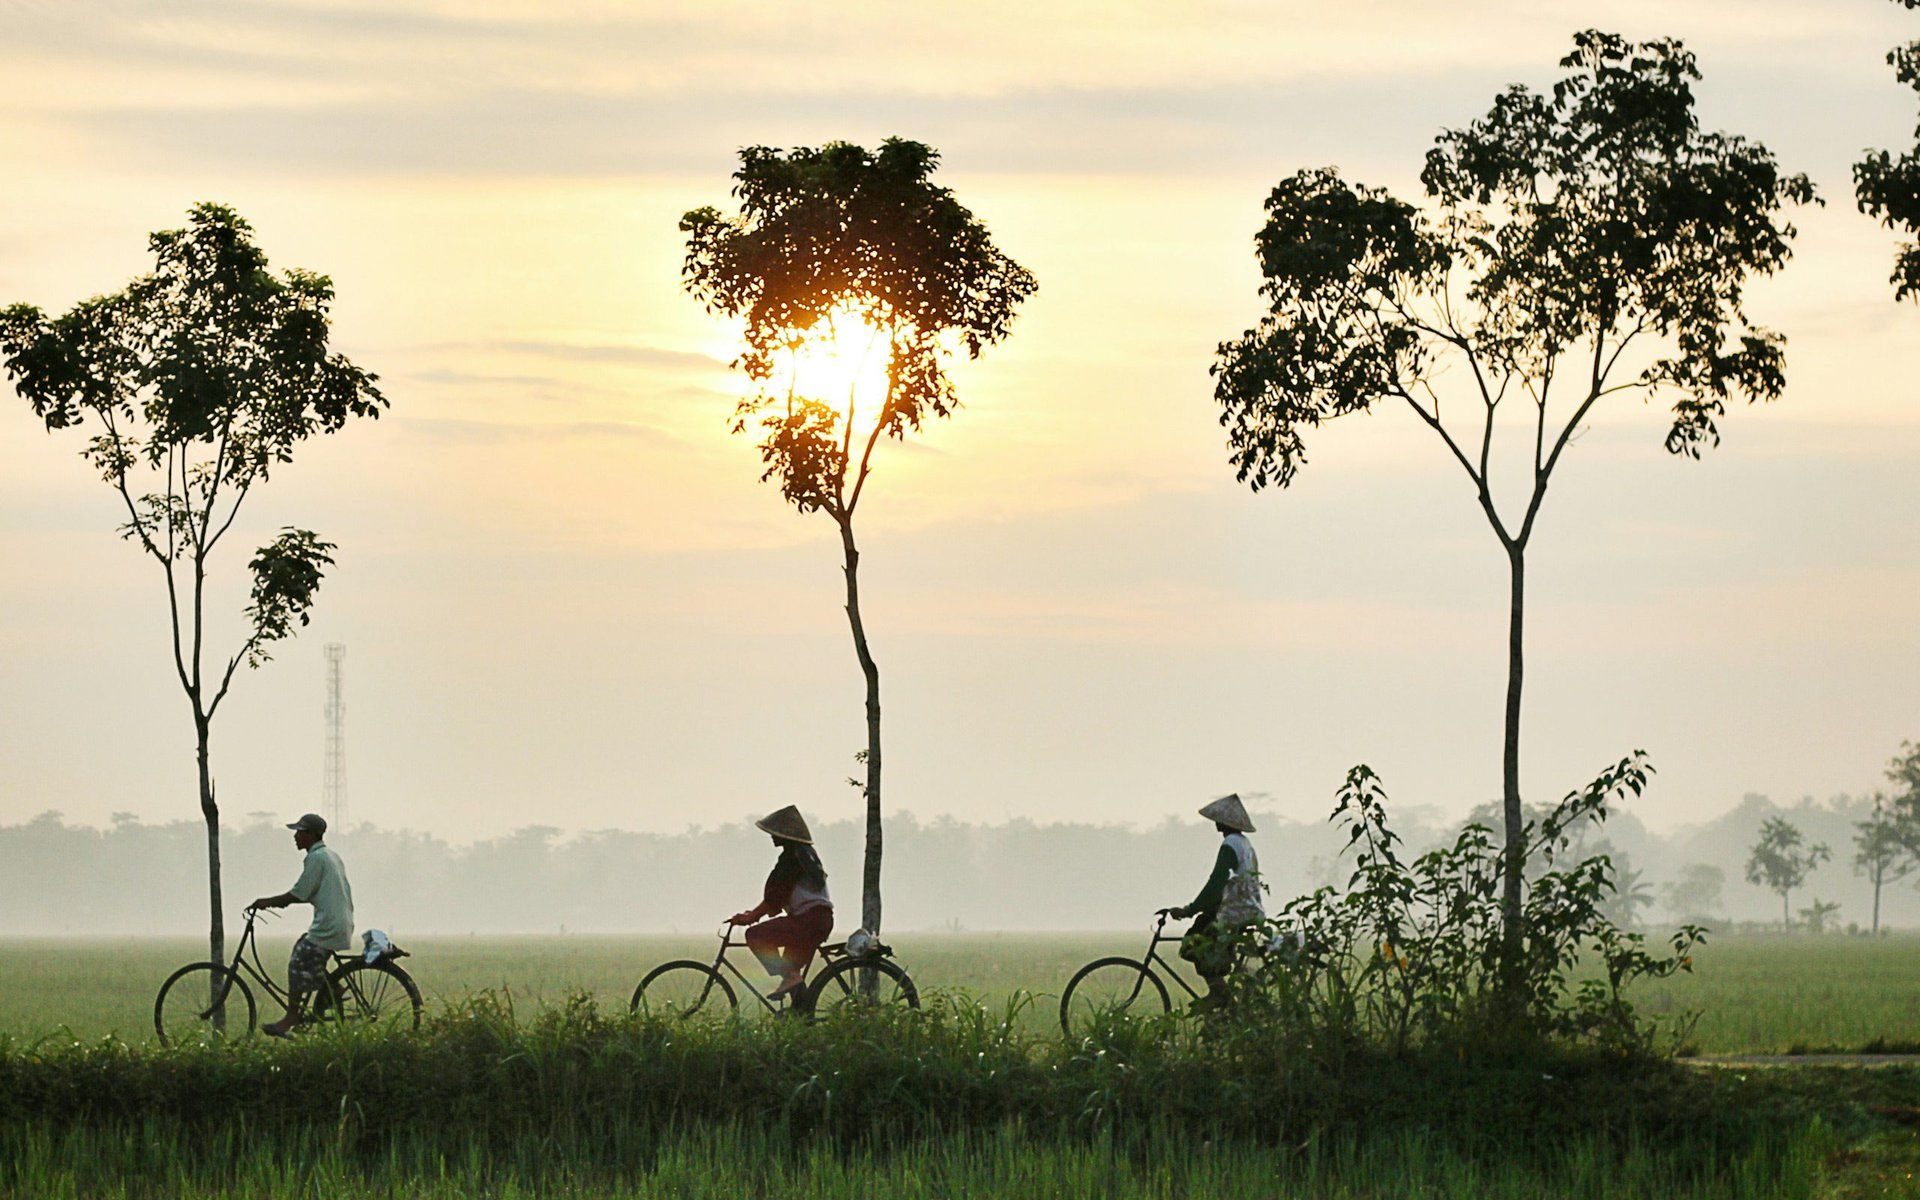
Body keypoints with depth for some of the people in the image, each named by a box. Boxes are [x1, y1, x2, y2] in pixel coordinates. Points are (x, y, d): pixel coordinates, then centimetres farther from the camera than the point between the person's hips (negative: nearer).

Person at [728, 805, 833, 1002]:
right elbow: (779, 894, 27)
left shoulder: (792, 857, -10)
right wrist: (754, 913, 25)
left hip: (808, 919, -10)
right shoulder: (807, 853, 21)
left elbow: (776, 895, -14)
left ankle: (790, 976, -17)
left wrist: (750, 917, -9)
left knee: (755, 935, -12)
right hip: (822, 920, 10)